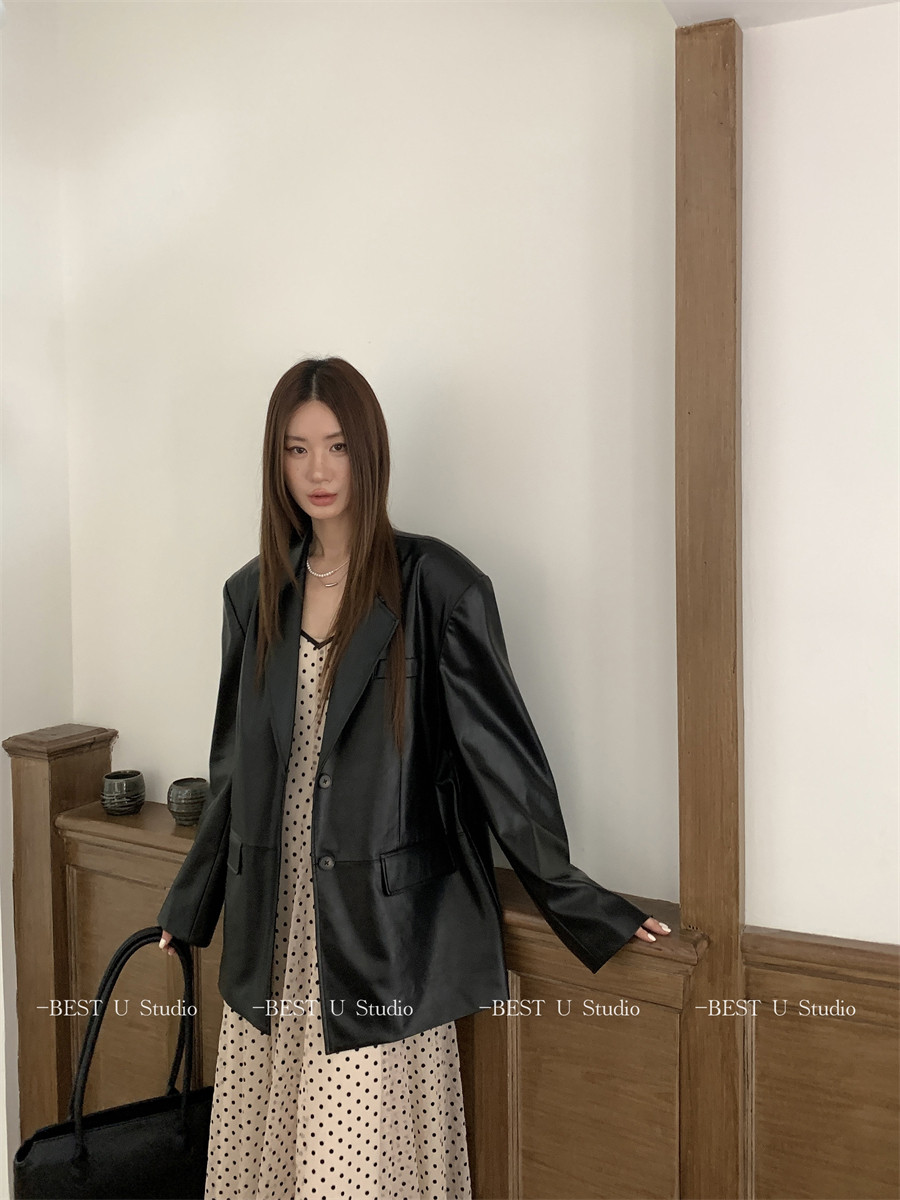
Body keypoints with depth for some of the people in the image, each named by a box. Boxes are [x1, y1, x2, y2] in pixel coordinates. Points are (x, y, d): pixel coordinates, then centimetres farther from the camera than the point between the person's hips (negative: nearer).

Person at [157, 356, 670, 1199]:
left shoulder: (436, 586, -9)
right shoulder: (253, 594, 7)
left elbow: (498, 749, -5)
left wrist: (577, 906, -2)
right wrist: (189, 907, 24)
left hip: (382, 930, -5)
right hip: (274, 927, 5)